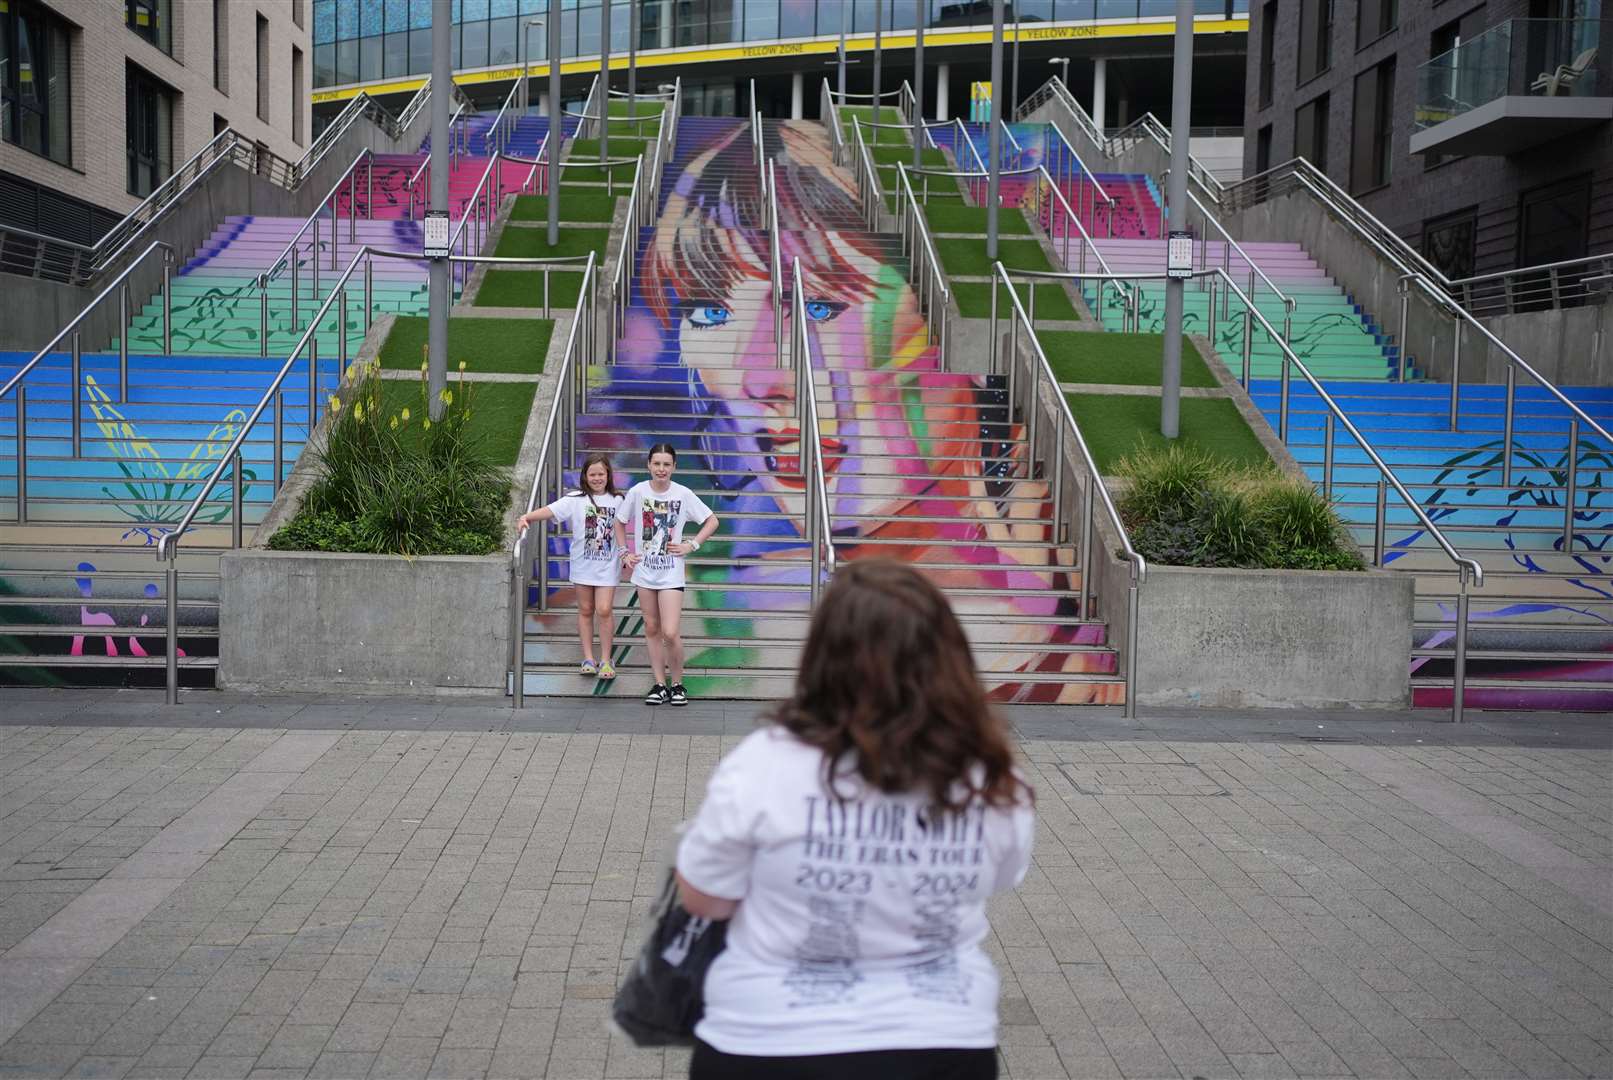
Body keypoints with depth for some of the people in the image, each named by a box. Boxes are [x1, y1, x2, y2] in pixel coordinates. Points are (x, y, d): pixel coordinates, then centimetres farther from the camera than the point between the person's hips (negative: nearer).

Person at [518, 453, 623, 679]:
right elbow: (550, 510, -18)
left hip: (608, 565, 0)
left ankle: (605, 660, 6)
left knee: (603, 610, -6)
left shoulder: (617, 501, 1)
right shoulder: (576, 500, -5)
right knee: (585, 610, 9)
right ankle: (588, 659, 18)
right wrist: (527, 516, -33)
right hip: (583, 564, 0)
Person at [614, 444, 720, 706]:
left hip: (671, 573, -3)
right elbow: (620, 522, 12)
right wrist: (625, 553, 4)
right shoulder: (637, 491, -3)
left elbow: (712, 521, 2)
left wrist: (691, 546, -6)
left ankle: (677, 684, 9)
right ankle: (660, 684, 19)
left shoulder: (683, 494, -8)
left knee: (670, 633, -11)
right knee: (652, 629, 9)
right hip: (644, 570, 3)